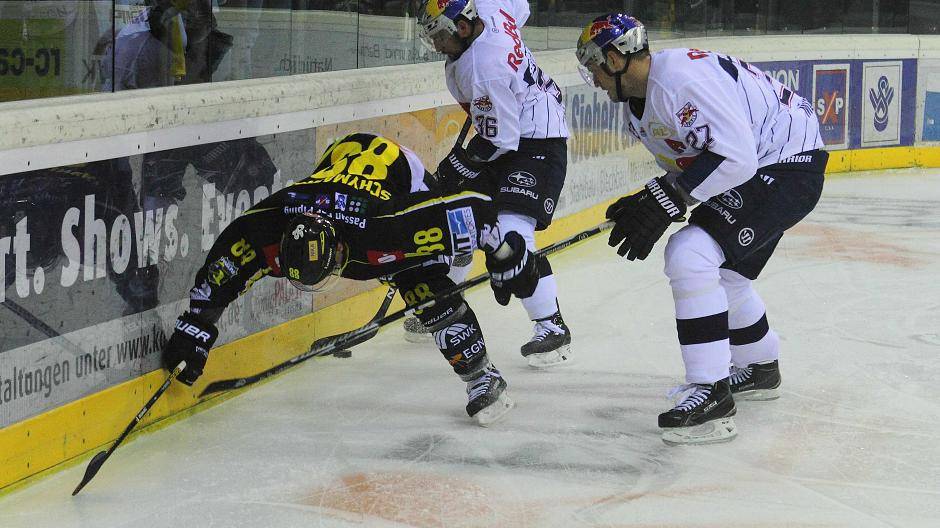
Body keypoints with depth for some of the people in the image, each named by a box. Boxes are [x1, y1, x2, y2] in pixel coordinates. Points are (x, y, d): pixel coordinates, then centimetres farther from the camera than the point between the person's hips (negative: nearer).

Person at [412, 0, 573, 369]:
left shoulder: (483, 69, -30)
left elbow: (499, 140, -25)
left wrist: (459, 164, -11)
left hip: (538, 143, -11)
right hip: (507, 131, 11)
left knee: (511, 234, -22)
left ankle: (552, 327, -10)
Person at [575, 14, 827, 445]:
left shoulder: (680, 76, -24)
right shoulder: (641, 106, 9)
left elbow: (735, 156, -29)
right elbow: (687, 168, 15)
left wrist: (665, 201, -27)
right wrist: (648, 203, -3)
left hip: (789, 163, -11)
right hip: (753, 169, 11)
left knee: (691, 255, -22)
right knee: (720, 271, 25)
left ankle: (711, 396, -19)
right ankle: (760, 370, 48)